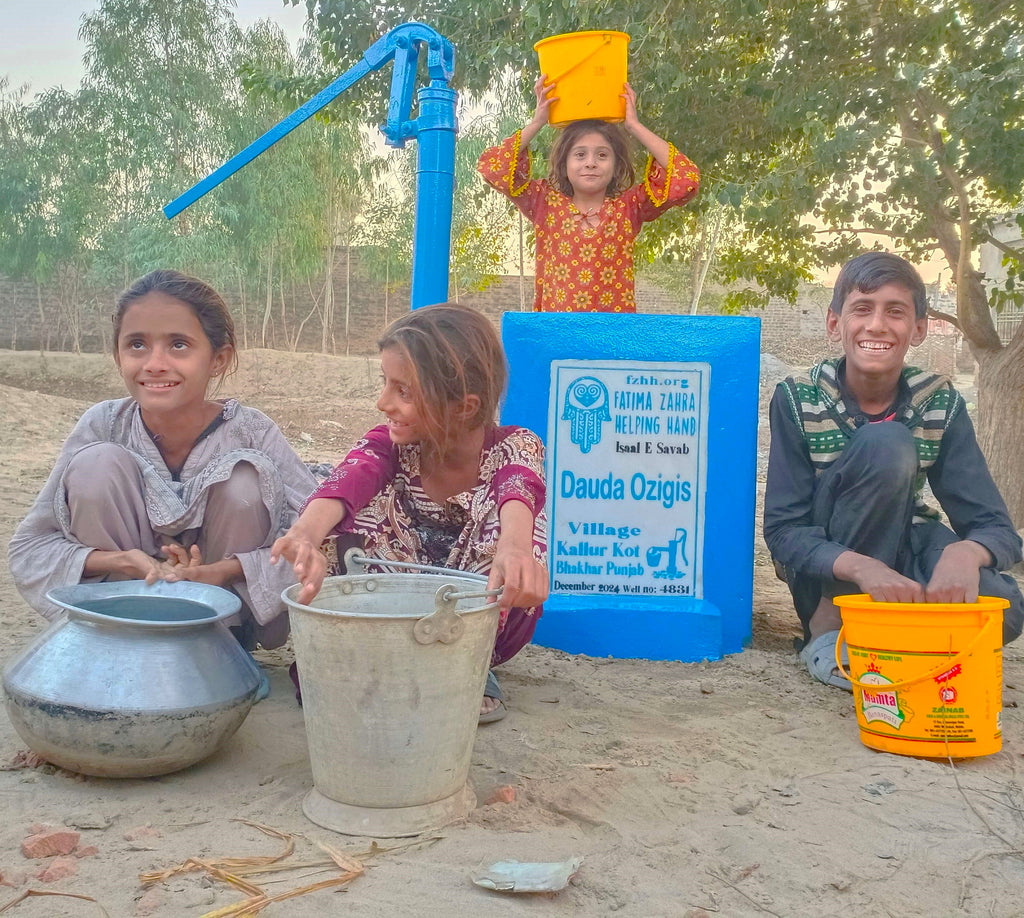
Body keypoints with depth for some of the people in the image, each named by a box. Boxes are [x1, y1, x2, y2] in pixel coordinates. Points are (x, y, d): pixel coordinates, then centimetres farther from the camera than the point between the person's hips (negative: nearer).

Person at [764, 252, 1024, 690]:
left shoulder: (940, 403, -9)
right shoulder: (797, 400, -15)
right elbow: (782, 530, -19)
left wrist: (966, 551, -39)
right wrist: (860, 567, -40)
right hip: (825, 569, -2)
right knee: (887, 445, -29)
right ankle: (827, 629, -19)